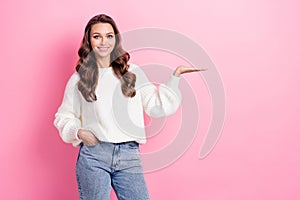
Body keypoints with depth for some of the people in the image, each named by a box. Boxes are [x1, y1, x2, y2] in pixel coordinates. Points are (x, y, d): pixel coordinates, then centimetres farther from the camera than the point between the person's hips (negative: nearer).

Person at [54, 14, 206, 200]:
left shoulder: (132, 72, 10)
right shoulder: (78, 79, 7)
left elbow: (158, 106, 7)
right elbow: (64, 116, 15)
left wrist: (175, 76, 2)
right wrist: (78, 132, -3)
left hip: (129, 157, 1)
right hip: (93, 155, -1)